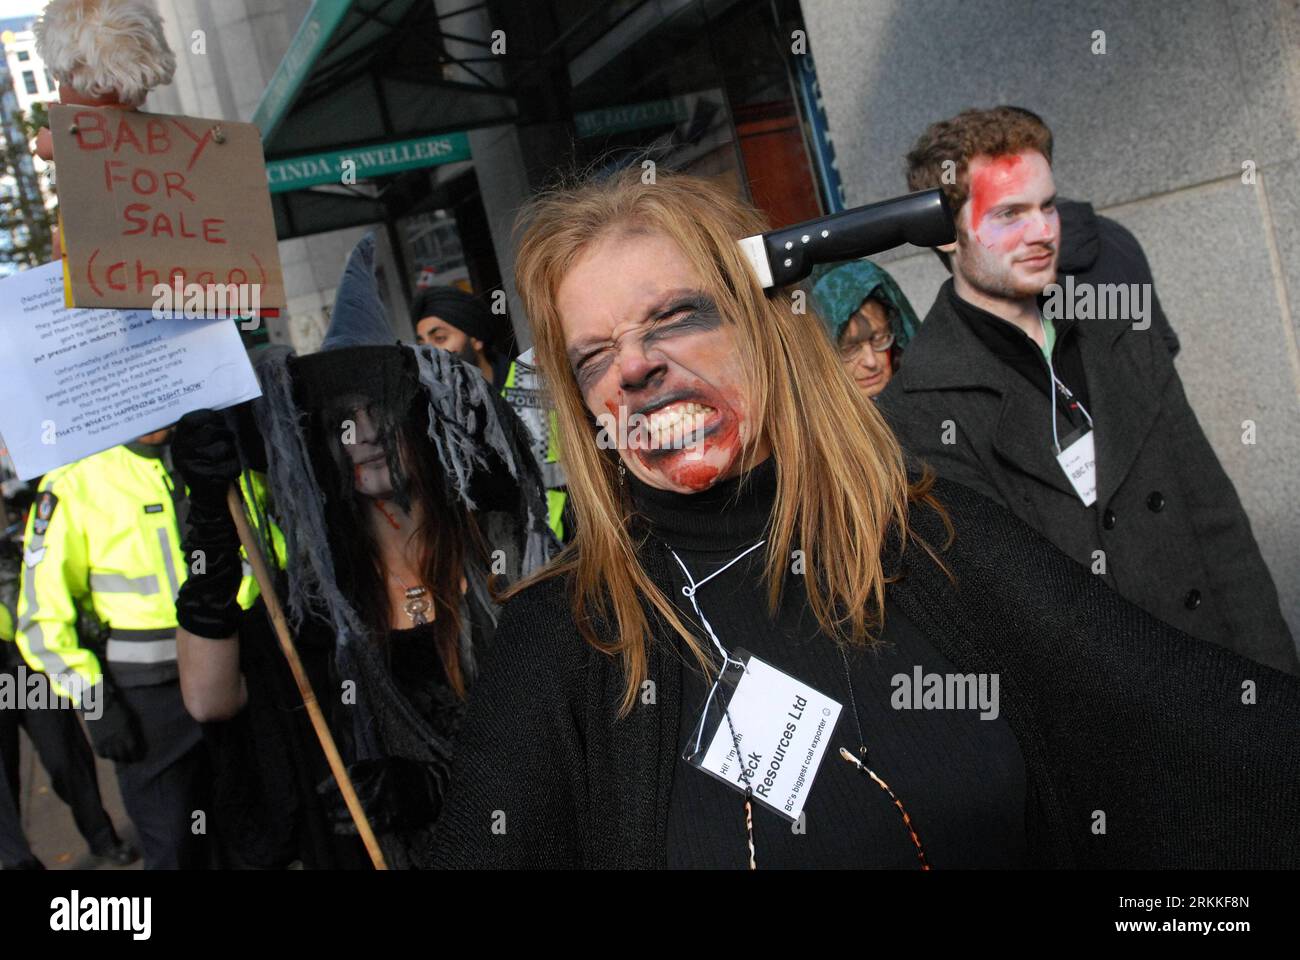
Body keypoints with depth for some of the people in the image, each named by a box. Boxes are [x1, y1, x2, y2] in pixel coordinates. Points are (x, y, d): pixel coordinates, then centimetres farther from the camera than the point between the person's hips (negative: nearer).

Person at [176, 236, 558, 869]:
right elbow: (210, 698, -15)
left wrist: (442, 786, -25)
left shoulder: (507, 546, -9)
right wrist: (211, 508, -18)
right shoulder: (317, 587, -1)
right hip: (368, 849, 2)